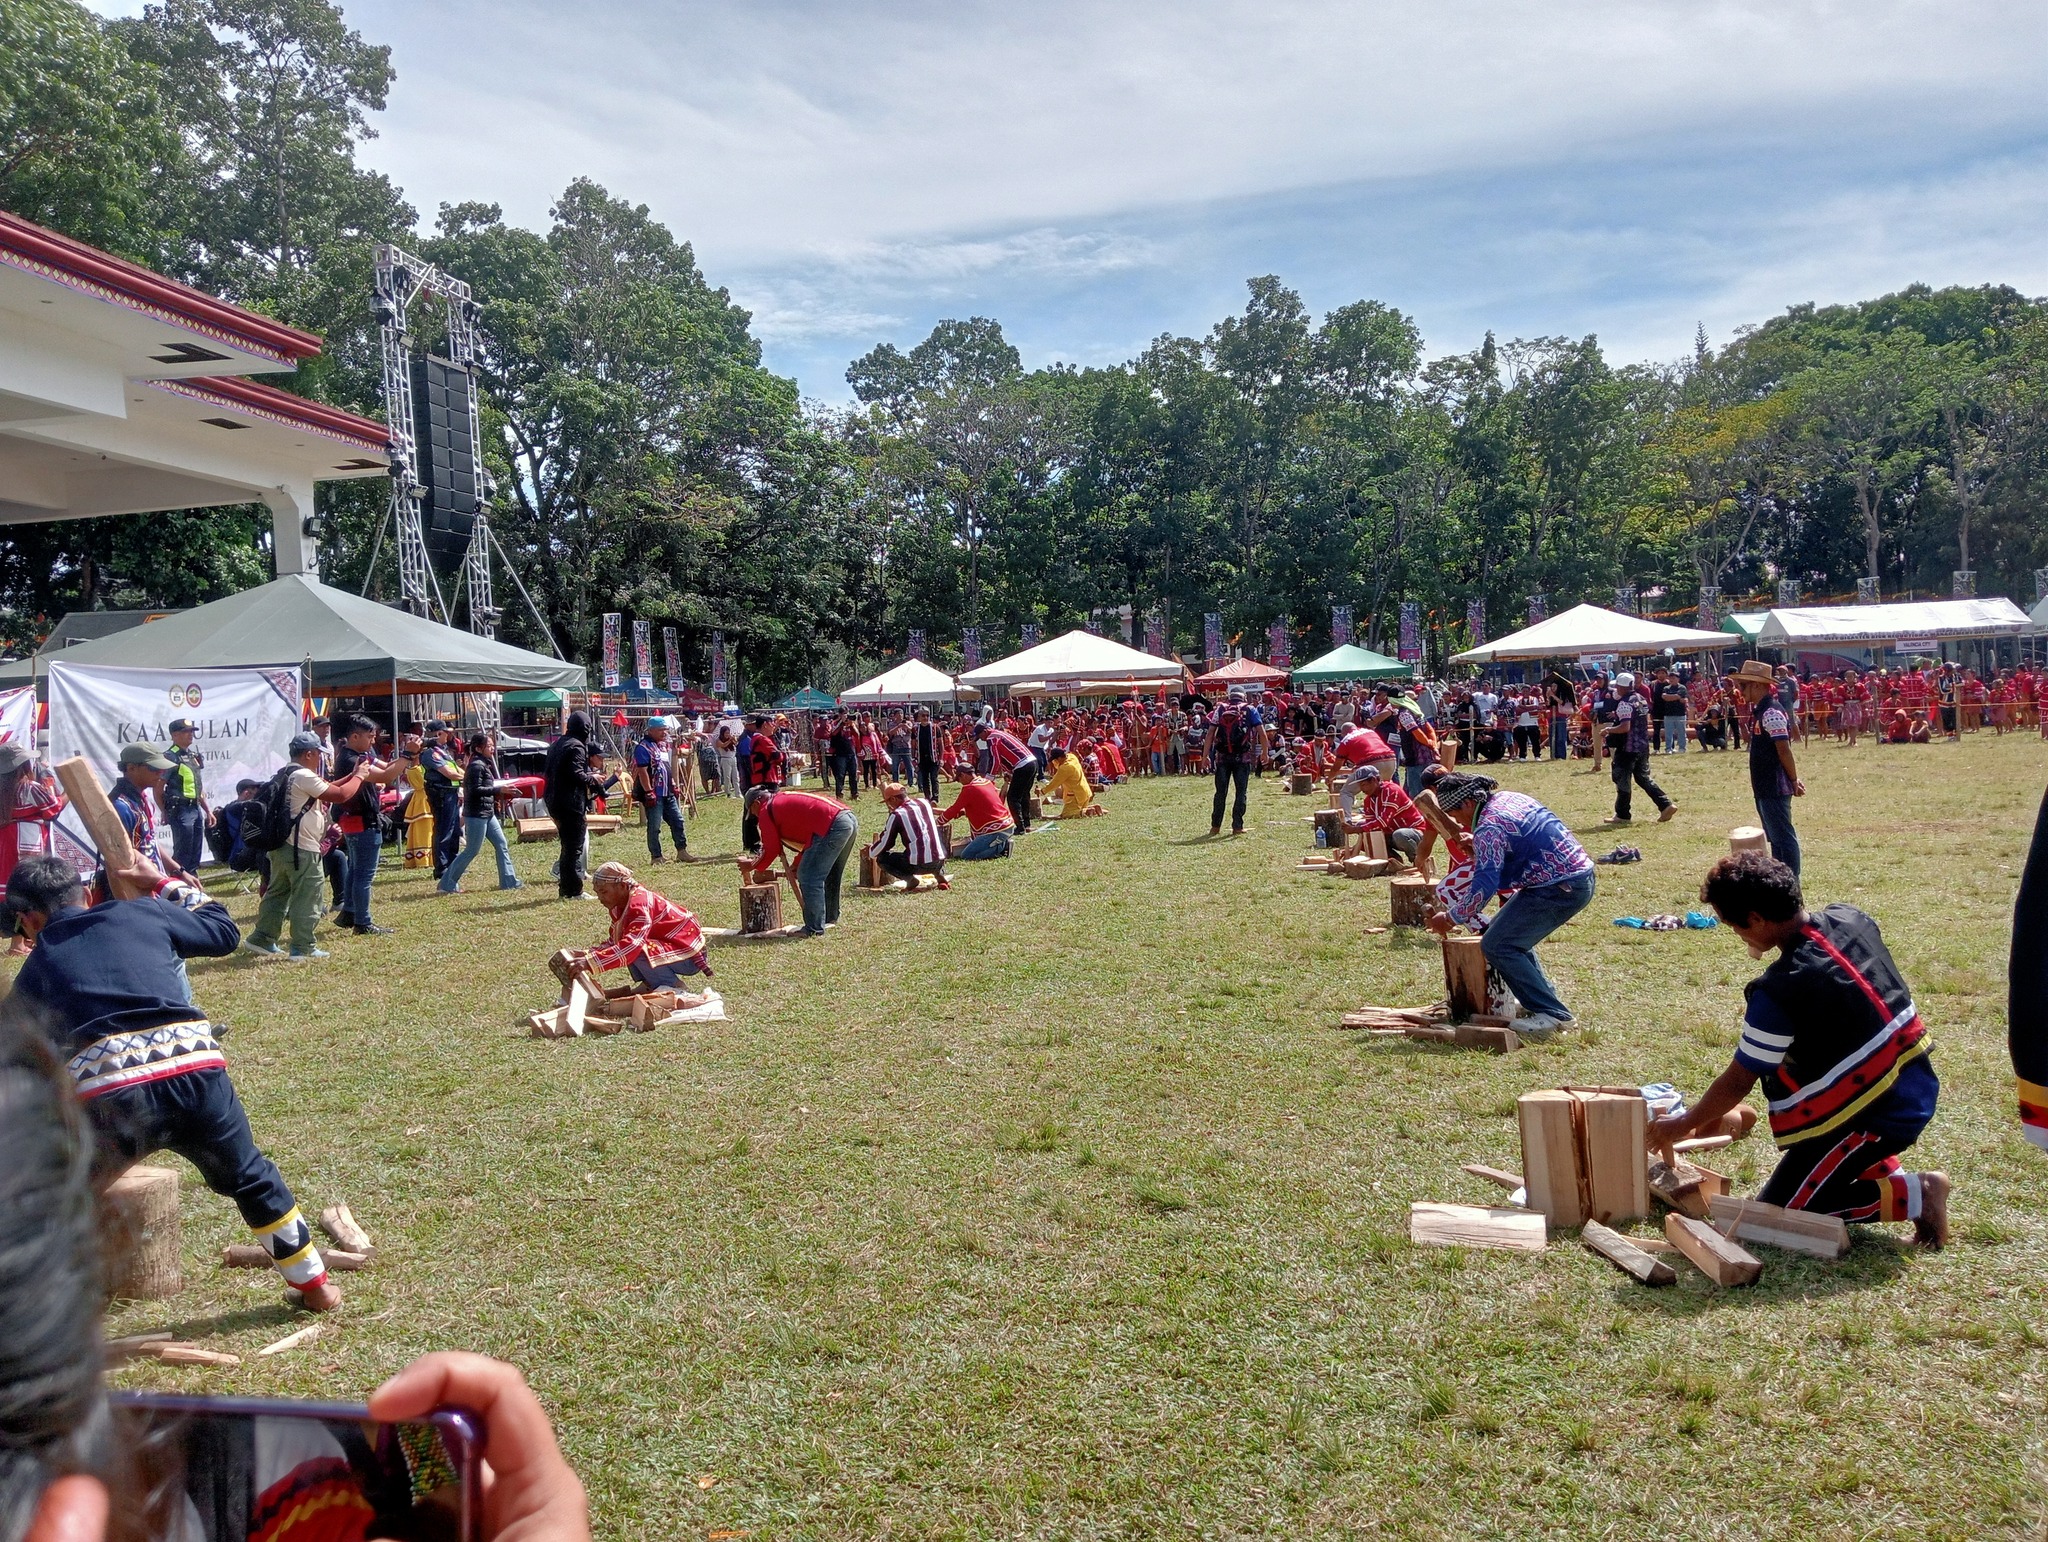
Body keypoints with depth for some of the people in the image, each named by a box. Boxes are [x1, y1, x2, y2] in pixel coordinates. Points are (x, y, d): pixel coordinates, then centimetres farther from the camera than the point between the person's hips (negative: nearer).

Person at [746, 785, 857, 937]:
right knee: (830, 875, 26)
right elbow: (807, 835, 32)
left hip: (832, 826, -10)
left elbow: (771, 848, 6)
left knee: (808, 877, -3)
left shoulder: (766, 811, 5)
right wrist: (796, 864, 32)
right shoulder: (785, 799, 31)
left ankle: (815, 929, -2)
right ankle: (830, 917, 39)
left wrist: (758, 869, 22)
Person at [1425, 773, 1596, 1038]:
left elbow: (1484, 885, -21)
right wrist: (1479, 847, 22)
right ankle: (1545, 999, 23)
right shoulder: (1510, 798, 11)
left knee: (1497, 946, -9)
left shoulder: (1488, 828, -17)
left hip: (1560, 888, -10)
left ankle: (1551, 1014, -8)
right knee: (1510, 933, 20)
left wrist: (1451, 919, -9)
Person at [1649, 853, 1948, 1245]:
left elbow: (1737, 1083, -13)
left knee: (1775, 1212, 2)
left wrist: (1683, 1125, 3)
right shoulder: (1851, 919, -4)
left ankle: (1912, 1195, -2)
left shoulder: (1778, 991, -24)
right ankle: (1877, 1166, 20)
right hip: (1919, 1086, 8)